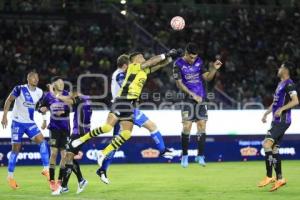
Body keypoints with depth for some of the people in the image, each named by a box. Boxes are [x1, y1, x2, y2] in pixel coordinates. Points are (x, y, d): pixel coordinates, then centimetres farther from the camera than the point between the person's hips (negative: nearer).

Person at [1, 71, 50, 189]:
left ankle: (46, 169, -14)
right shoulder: (20, 89, -13)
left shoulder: (39, 92, 3)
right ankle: (10, 176, 13)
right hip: (18, 122, -4)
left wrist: (44, 118, 12)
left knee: (42, 141, -15)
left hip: (30, 123, 4)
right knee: (16, 148, 1)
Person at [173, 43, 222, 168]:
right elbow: (179, 83, -8)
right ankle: (184, 156, 4)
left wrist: (214, 69, -10)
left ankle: (200, 156, 3)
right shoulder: (178, 64, -7)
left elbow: (207, 78, 8)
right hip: (188, 99, -4)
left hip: (201, 98, 4)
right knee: (187, 126, -9)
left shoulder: (199, 61, 6)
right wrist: (193, 95, -13)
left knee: (202, 125, -2)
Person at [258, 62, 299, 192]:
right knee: (274, 149, 9)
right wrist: (266, 113, 25)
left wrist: (281, 109, -29)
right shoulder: (280, 84, 19)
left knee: (267, 144, -21)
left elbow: (295, 101, -23)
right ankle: (279, 179, 14)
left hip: (282, 120, -10)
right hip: (276, 121, 10)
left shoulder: (289, 84, -11)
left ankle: (269, 176, -19)